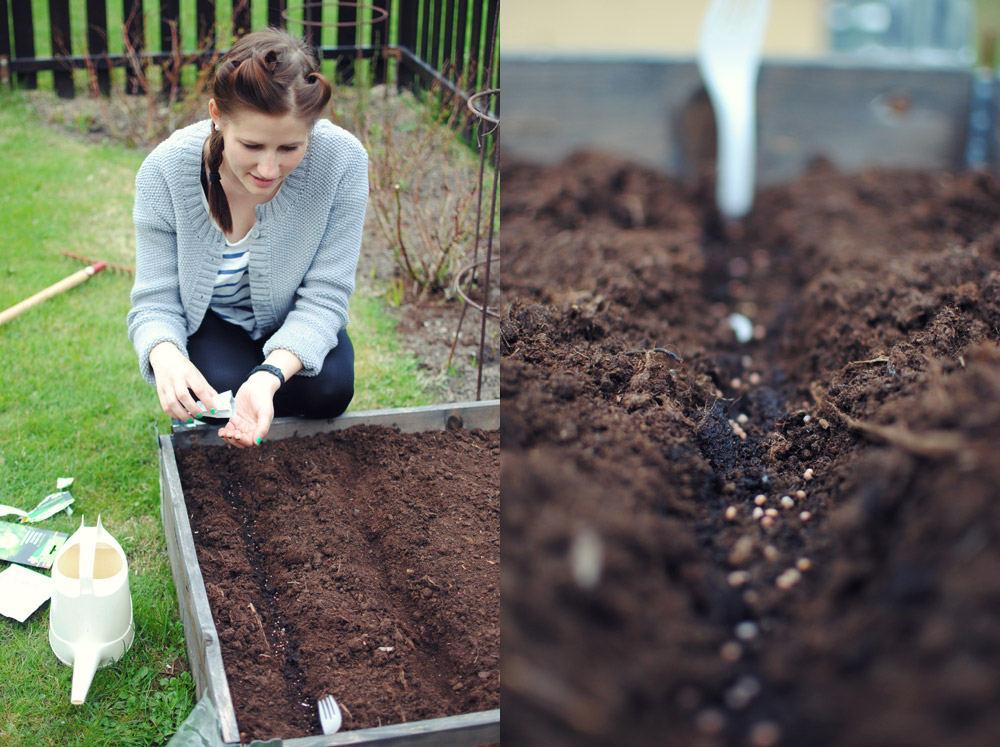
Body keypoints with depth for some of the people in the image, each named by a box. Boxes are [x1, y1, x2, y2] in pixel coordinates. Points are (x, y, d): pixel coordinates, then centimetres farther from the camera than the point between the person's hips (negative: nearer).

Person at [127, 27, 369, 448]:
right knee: (223, 388, -28)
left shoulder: (342, 160, -29)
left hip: (291, 322, 1)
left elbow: (324, 296, -24)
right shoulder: (164, 172, -27)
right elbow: (156, 302, -20)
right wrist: (165, 355, -45)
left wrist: (270, 376, -42)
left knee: (328, 390, -26)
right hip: (209, 321, 0)